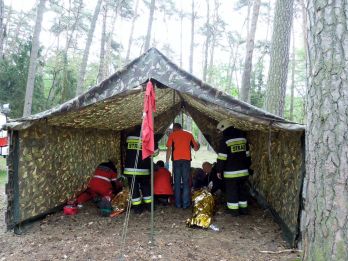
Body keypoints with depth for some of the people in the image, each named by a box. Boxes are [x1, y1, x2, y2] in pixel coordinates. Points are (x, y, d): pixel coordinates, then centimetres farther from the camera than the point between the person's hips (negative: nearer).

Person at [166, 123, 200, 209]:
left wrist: (167, 161, 0)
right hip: (186, 159, 1)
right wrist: (198, 145, 36)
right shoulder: (189, 134, 11)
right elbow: (195, 148, 14)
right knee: (186, 182, 5)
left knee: (177, 182, 6)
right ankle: (186, 203, 4)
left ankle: (178, 203, 9)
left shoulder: (172, 135, 6)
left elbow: (169, 149, -3)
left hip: (176, 160, -1)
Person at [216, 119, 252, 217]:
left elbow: (222, 158, -13)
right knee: (242, 190, 16)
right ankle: (243, 208, 25)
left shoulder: (225, 140, -13)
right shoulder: (243, 137, 7)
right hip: (243, 171, 6)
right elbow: (247, 154, 14)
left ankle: (234, 210, 10)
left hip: (231, 172, -6)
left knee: (231, 191, 5)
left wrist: (219, 170, -4)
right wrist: (247, 167, 22)